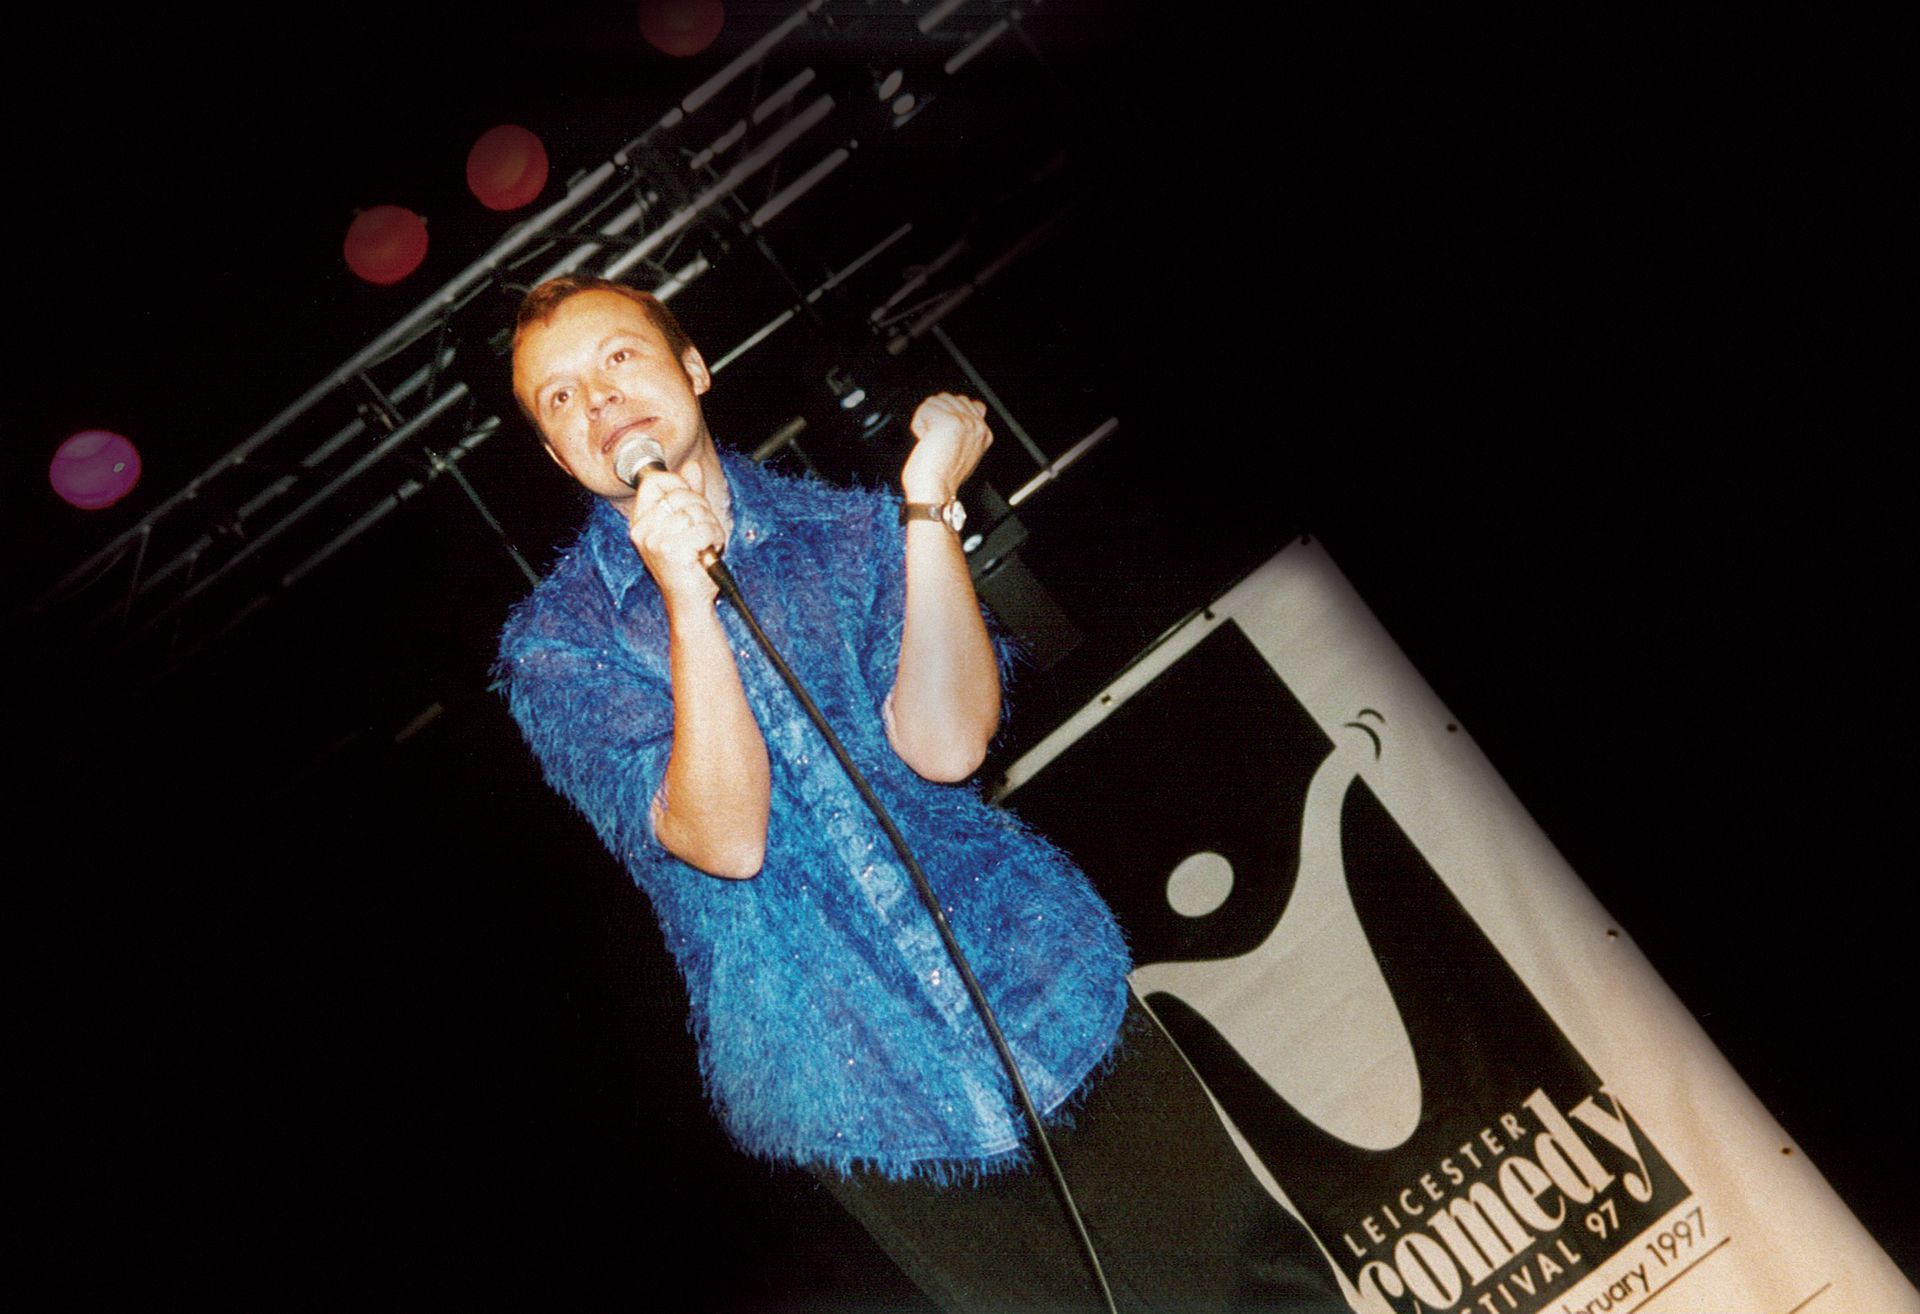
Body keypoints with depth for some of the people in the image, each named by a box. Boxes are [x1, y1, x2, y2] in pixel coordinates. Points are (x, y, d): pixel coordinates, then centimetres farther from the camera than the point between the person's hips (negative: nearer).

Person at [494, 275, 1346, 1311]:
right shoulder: (554, 645, -3)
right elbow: (725, 840, -17)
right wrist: (686, 597, -24)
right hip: (849, 1099, -2)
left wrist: (927, 505, -15)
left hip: (1050, 1003, 2)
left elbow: (943, 746, -12)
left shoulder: (845, 529, 4)